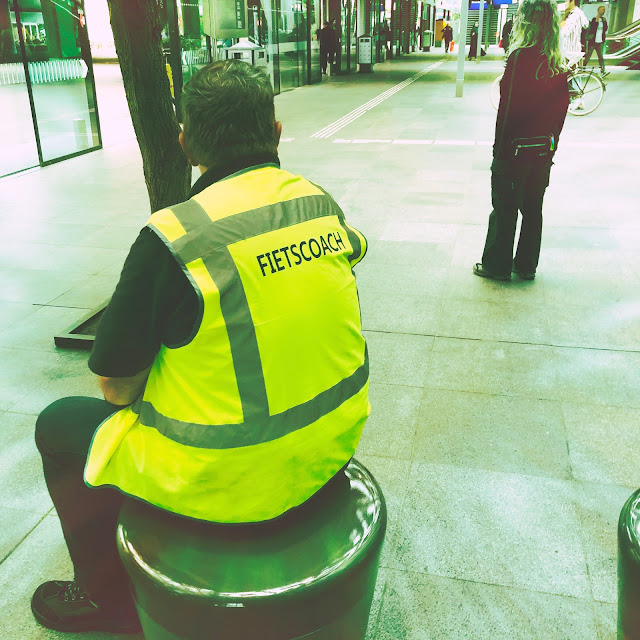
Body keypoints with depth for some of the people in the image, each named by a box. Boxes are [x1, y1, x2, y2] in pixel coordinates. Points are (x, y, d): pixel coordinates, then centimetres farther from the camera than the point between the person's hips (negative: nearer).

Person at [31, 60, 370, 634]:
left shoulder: (171, 237, -23)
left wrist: (125, 391, 10)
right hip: (332, 446, 7)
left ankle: (107, 600, 39)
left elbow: (116, 386, -16)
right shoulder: (321, 203, -4)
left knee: (60, 425, 18)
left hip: (229, 479, -6)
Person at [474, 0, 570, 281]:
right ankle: (527, 266, 26)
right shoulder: (557, 63, 3)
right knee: (533, 209, 15)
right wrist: (551, 144, 15)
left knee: (504, 210, 5)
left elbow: (508, 107, -16)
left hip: (515, 148, -6)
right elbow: (561, 108, 7)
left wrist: (500, 148, -10)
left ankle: (497, 266, 16)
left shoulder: (520, 56, -16)